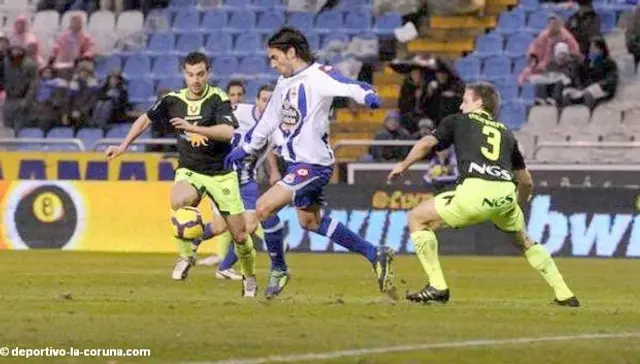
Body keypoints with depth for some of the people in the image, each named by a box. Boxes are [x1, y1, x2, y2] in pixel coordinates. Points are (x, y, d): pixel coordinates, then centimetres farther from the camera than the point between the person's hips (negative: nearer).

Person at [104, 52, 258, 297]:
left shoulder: (218, 99, -13)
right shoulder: (173, 100, -1)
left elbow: (228, 132, -29)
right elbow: (146, 119, 17)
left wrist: (192, 128, -36)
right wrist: (123, 146, 15)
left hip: (221, 173, -2)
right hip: (189, 171, 2)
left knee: (239, 235, -2)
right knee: (179, 201, -34)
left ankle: (249, 277, 27)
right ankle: (186, 255, -12)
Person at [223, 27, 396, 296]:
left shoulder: (317, 75, -14)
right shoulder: (285, 83, 14)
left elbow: (348, 87, -30)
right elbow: (269, 119, 26)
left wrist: (367, 95, -52)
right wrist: (246, 149, 33)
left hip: (313, 163, -10)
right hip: (296, 163, 10)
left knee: (264, 208, -17)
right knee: (310, 222, 18)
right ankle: (375, 255, 23)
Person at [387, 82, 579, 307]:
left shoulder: (459, 121, 22)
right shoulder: (506, 133, 32)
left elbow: (427, 143, 7)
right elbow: (526, 181, 33)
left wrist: (403, 166, 22)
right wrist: (518, 206, 49)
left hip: (475, 191, -5)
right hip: (506, 195, 5)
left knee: (417, 218, 13)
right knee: (524, 242, 31)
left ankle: (437, 287, 4)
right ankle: (564, 294, 24)